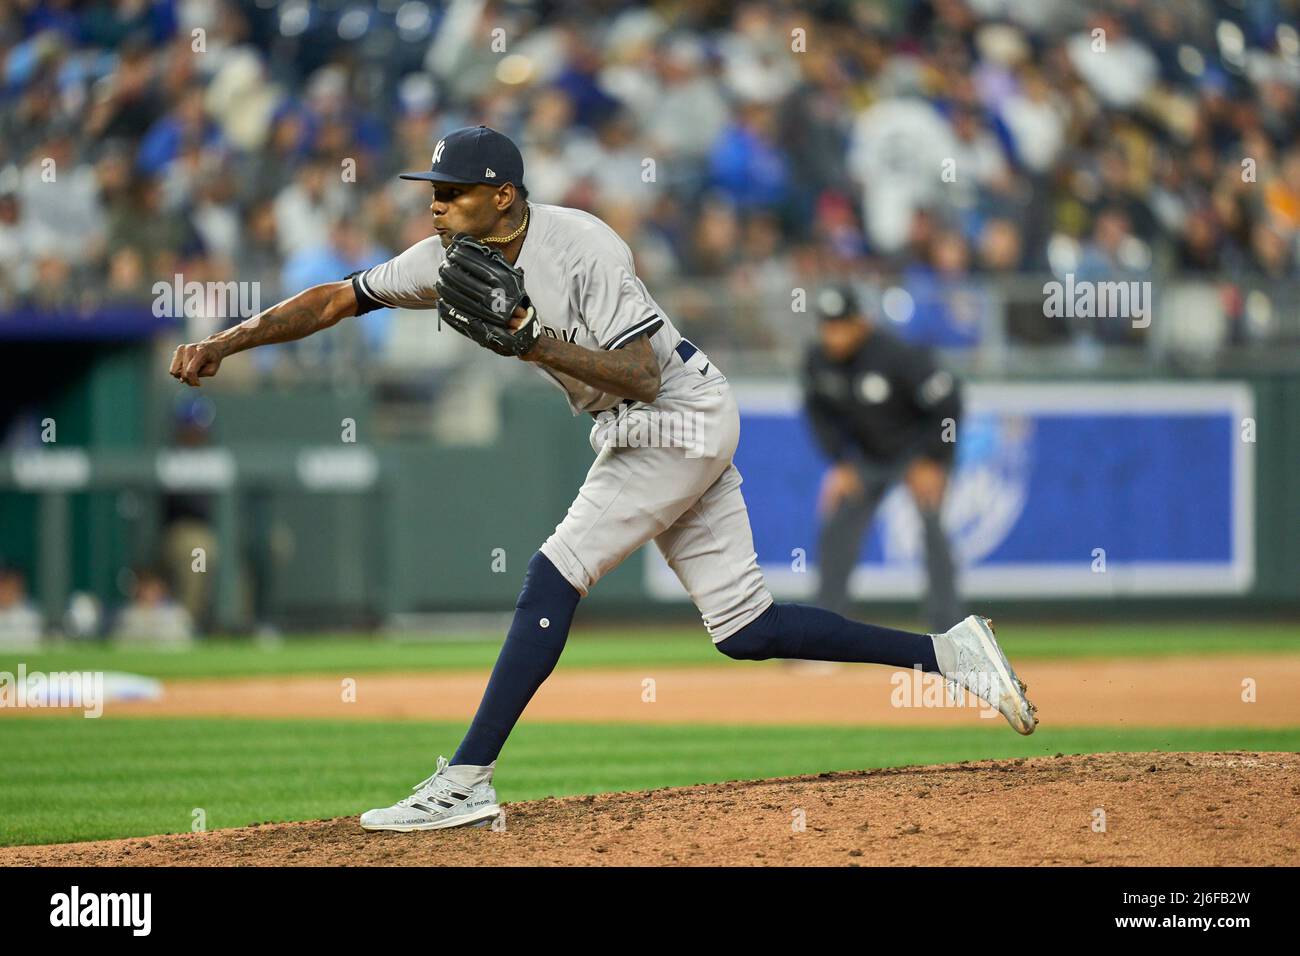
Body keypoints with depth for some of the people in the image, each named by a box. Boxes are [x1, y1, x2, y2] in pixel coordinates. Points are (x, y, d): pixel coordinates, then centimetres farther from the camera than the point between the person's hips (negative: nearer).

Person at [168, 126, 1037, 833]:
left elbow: (641, 376, -26)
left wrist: (533, 341, -34)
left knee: (553, 578, -16)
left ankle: (467, 780, -18)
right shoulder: (458, 257, -1)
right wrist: (223, 345, -8)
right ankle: (947, 653, 13)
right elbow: (339, 299, 0)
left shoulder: (583, 249, -24)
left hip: (682, 417, -9)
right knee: (743, 628, 6)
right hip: (648, 430, 9)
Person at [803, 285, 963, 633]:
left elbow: (947, 402, -24)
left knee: (929, 528, -21)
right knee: (836, 534, 1)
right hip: (866, 457, 6)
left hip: (917, 451, -6)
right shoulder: (819, 359, -13)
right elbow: (819, 411, 6)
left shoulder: (896, 355, -31)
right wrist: (841, 463, -2)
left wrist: (932, 462, -20)